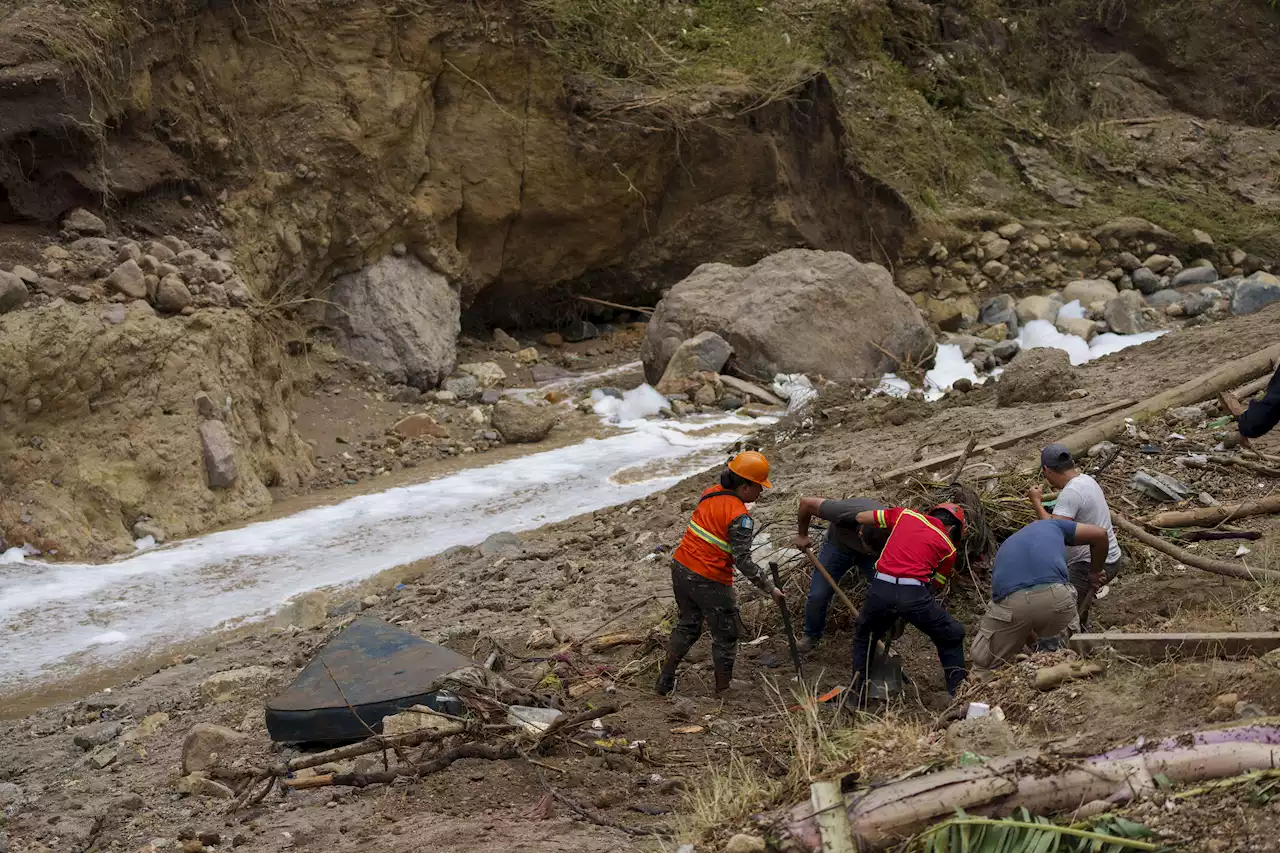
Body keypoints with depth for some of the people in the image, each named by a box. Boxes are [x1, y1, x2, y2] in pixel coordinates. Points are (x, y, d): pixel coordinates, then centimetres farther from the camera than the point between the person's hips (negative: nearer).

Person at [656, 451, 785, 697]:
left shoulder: (710, 493, 2)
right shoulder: (740, 517, -20)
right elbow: (743, 562, -23)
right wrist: (770, 589, -18)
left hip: (681, 568, 8)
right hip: (709, 582, -8)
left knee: (687, 624, 26)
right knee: (725, 636, 11)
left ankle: (666, 680, 34)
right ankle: (723, 691, 20)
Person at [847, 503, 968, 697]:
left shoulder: (905, 514, 18)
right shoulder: (948, 548, 15)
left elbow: (860, 517, 23)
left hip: (880, 588, 2)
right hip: (913, 594, -2)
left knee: (863, 636, 31)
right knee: (951, 637, 23)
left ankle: (858, 691, 29)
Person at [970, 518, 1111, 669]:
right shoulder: (1051, 525, 33)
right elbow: (1100, 534, 28)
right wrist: (1095, 572, 44)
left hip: (1010, 602, 1)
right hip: (1055, 598, 0)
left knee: (982, 662, 19)